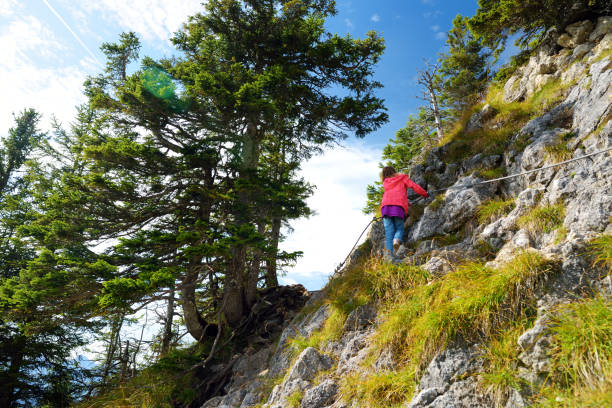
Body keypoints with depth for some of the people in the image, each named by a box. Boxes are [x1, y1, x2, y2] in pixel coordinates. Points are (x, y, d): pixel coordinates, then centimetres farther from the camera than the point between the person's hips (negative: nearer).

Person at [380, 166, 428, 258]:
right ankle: (396, 240, -24)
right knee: (399, 228, 8)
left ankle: (389, 252, -16)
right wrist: (425, 194, 24)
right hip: (398, 206, -2)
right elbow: (414, 186, 12)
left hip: (386, 206, 2)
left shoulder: (385, 183, 29)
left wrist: (406, 202, 37)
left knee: (389, 231, -1)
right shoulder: (402, 178, 23)